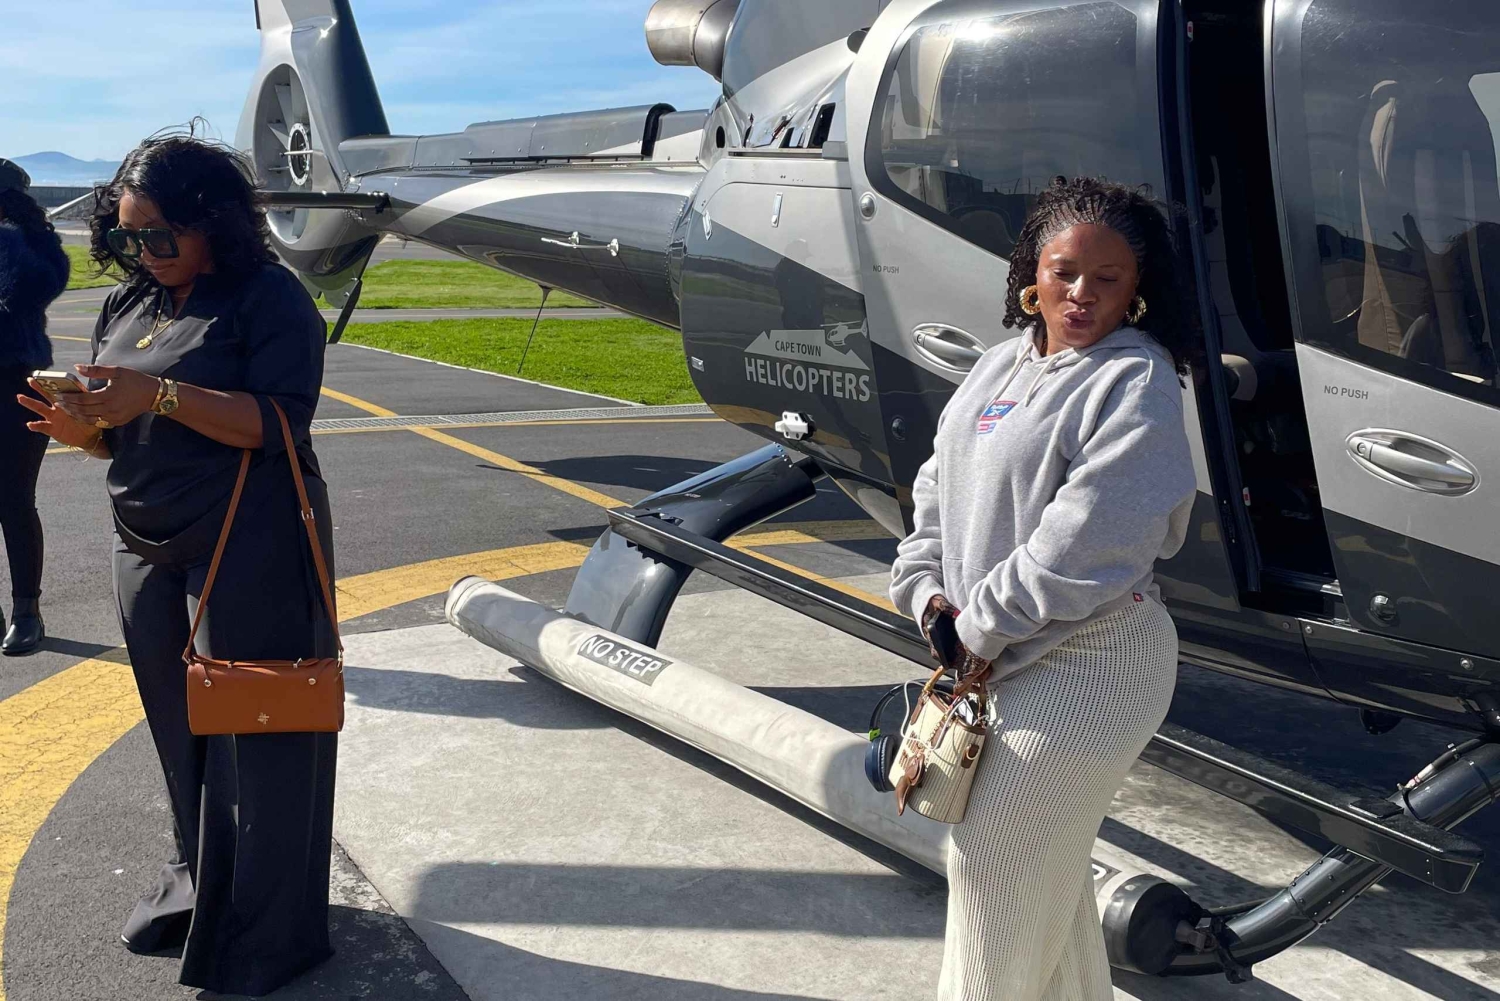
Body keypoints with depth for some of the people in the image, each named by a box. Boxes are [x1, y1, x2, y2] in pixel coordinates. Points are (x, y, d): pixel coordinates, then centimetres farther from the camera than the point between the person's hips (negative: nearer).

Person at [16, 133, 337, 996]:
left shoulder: (269, 298, -8)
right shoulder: (127, 305, 13)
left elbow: (278, 421, -18)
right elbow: (124, 437, 17)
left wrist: (161, 392, -25)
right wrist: (83, 427, -5)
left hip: (249, 557, -6)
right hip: (149, 553, 7)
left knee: (255, 734, 0)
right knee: (181, 729, 14)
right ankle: (199, 885, 33)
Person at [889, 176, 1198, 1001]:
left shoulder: (1133, 383, -17)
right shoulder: (1004, 365, 9)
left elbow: (1083, 544, -23)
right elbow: (940, 484, 13)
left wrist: (982, 626, -16)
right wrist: (927, 588, -1)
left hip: (1084, 667, -8)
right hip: (1003, 656, 8)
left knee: (993, 857, -1)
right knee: (1044, 859, 22)